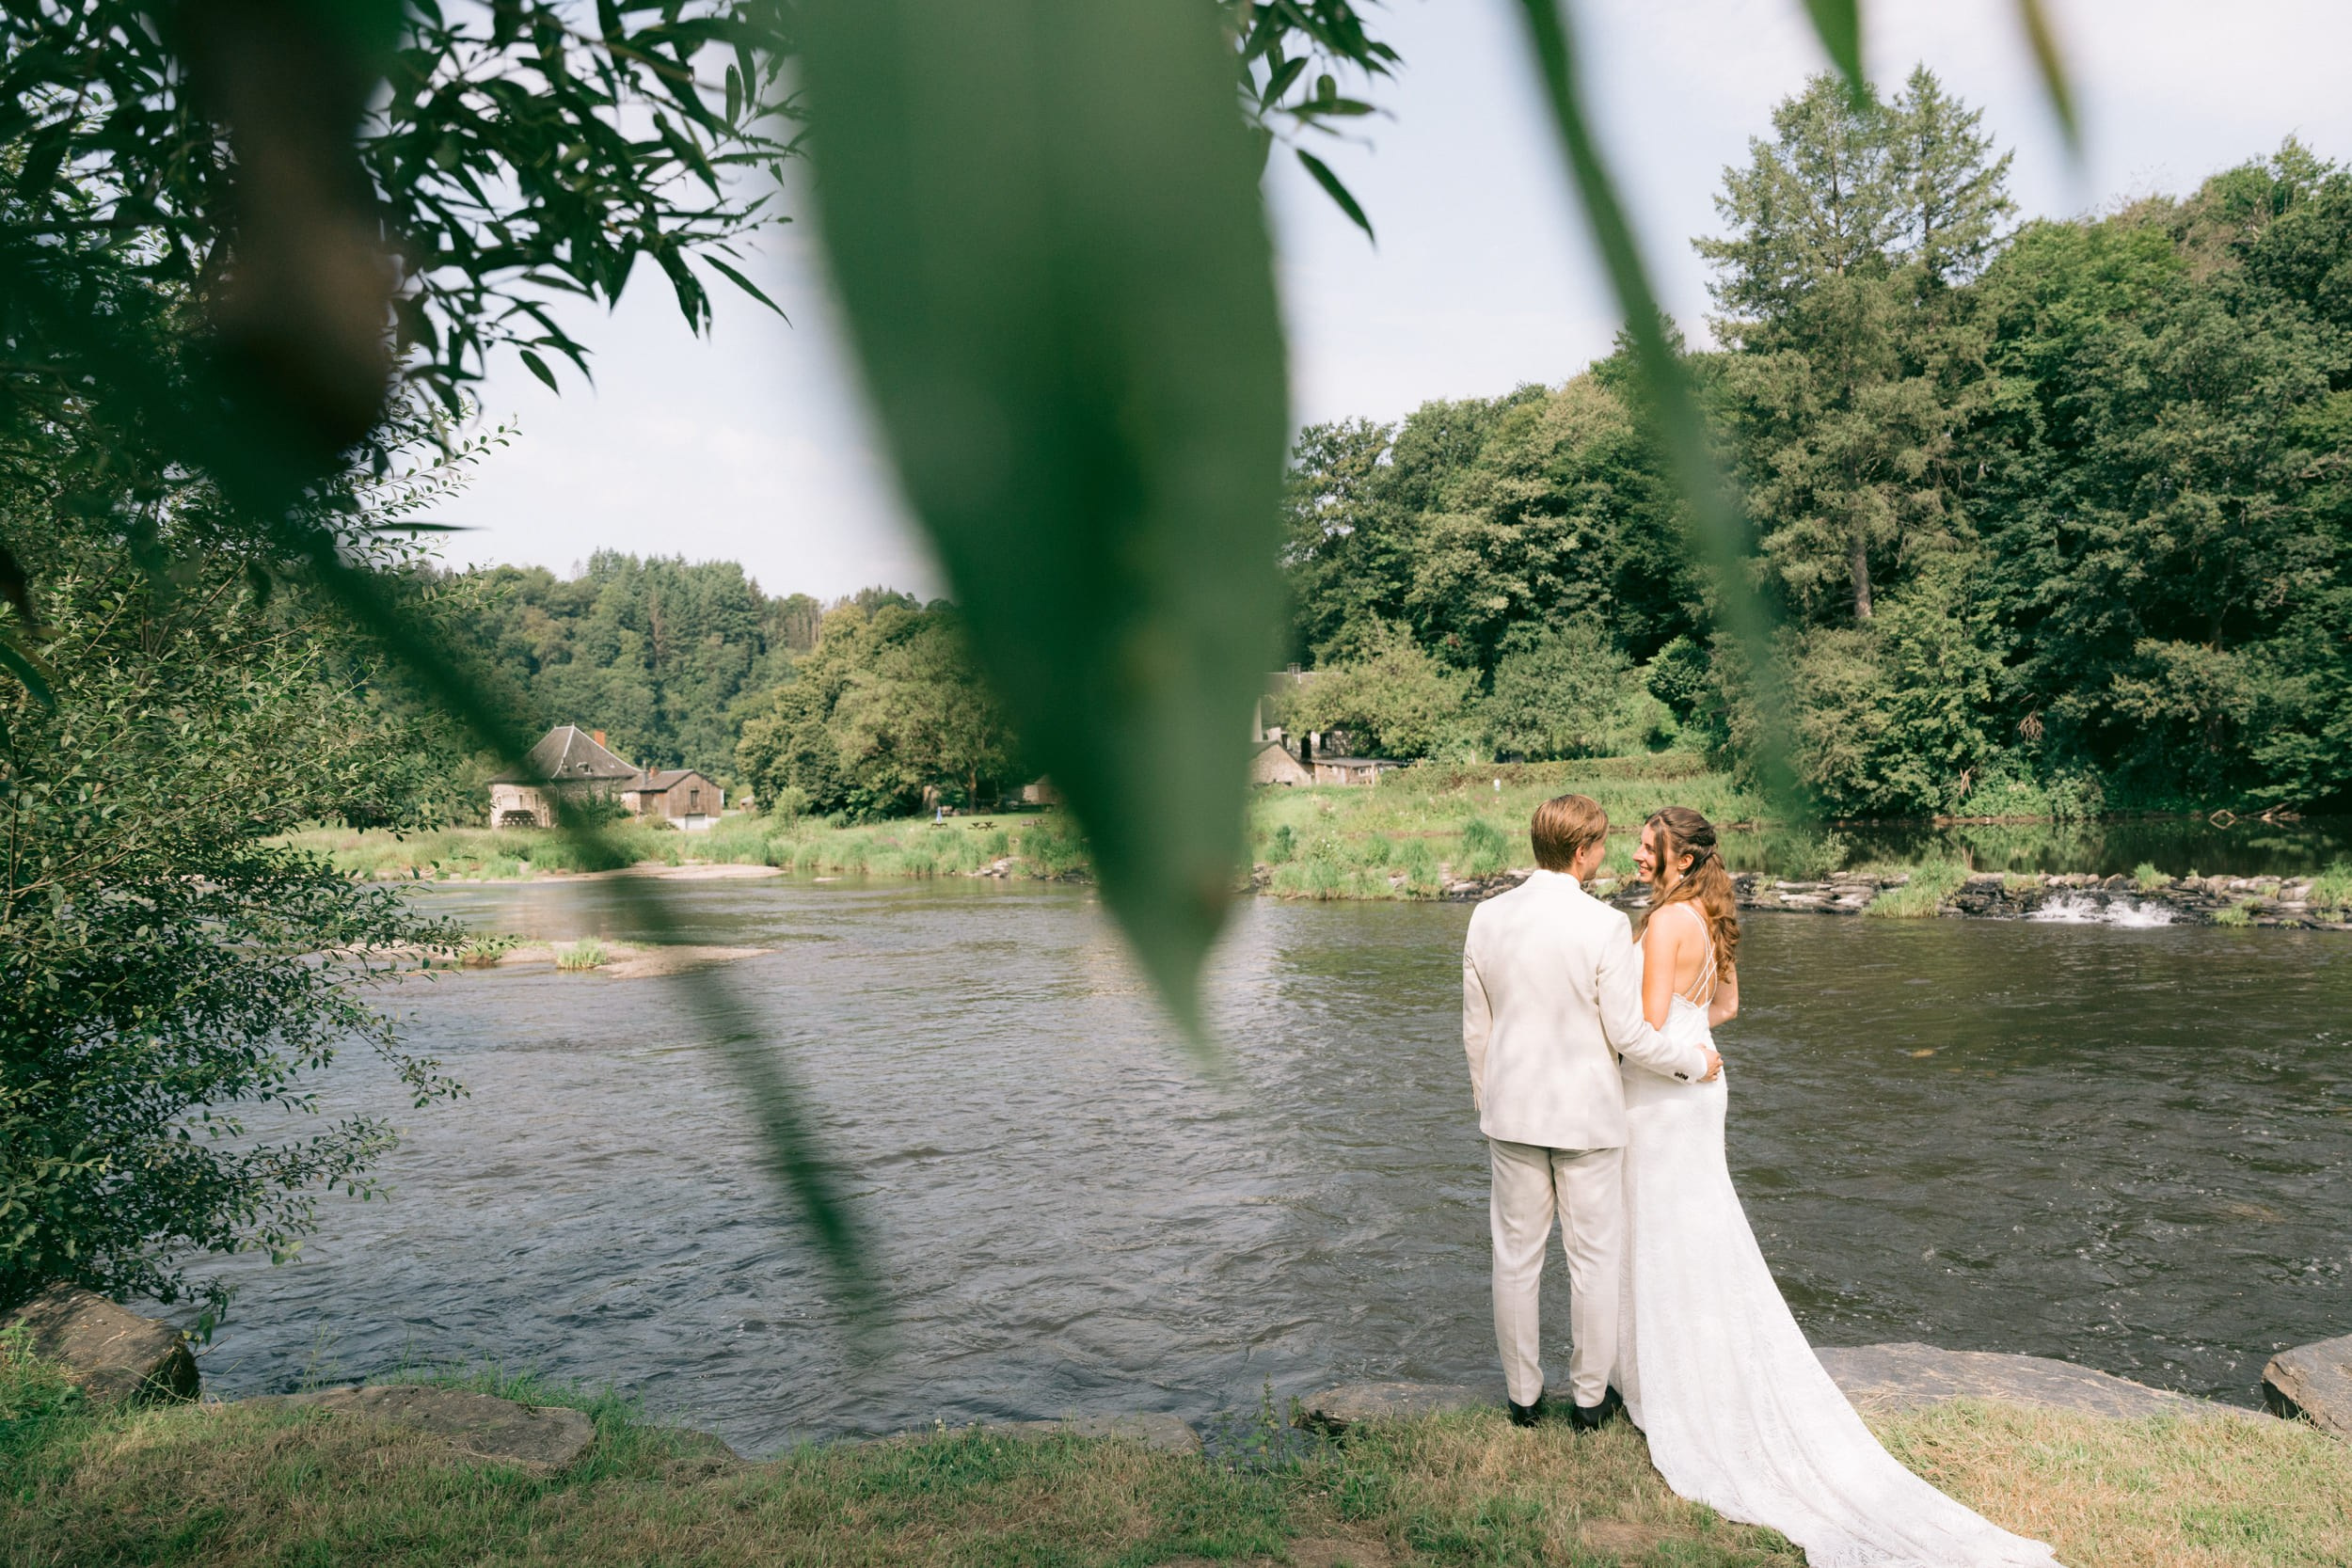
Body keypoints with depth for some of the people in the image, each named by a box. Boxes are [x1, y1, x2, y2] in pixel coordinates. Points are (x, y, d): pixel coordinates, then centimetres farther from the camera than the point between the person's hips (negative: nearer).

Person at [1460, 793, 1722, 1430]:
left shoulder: (1487, 918, -4)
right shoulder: (1605, 926, -17)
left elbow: (1476, 1028, 4)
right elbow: (1627, 1035, -13)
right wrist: (1693, 1060, 4)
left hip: (1512, 1111, 4)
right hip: (1586, 1114, -3)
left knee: (1516, 1257, 14)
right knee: (1594, 1258, 13)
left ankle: (1523, 1394, 26)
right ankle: (1589, 1395, 26)